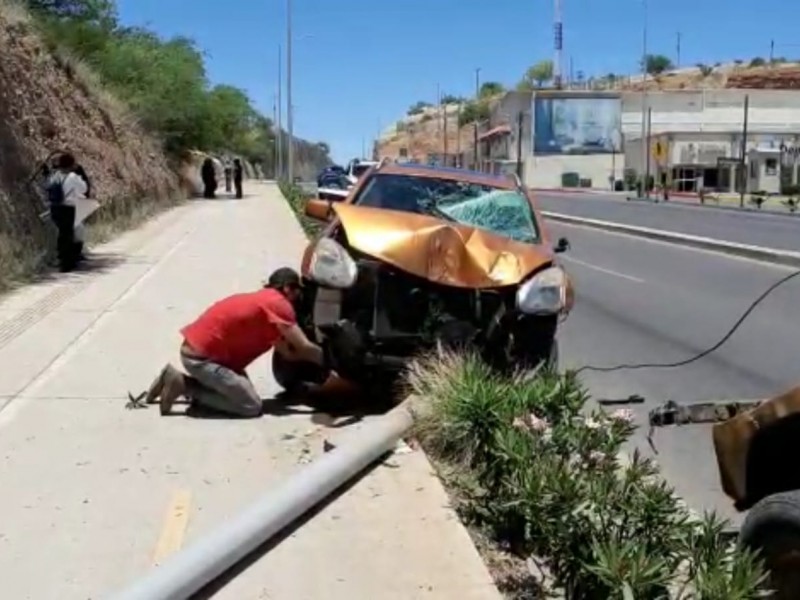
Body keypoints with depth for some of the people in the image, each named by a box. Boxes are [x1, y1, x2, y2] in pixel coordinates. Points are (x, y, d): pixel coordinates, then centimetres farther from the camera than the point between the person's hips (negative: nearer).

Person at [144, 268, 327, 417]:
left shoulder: (266, 300, 16)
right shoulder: (278, 303, -12)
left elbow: (287, 352, 15)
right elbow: (304, 347, -12)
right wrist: (328, 362, 2)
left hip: (198, 348, 10)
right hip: (200, 357, -10)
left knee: (241, 389, 21)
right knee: (252, 405, -7)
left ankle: (183, 382, 17)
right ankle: (184, 385, -4)